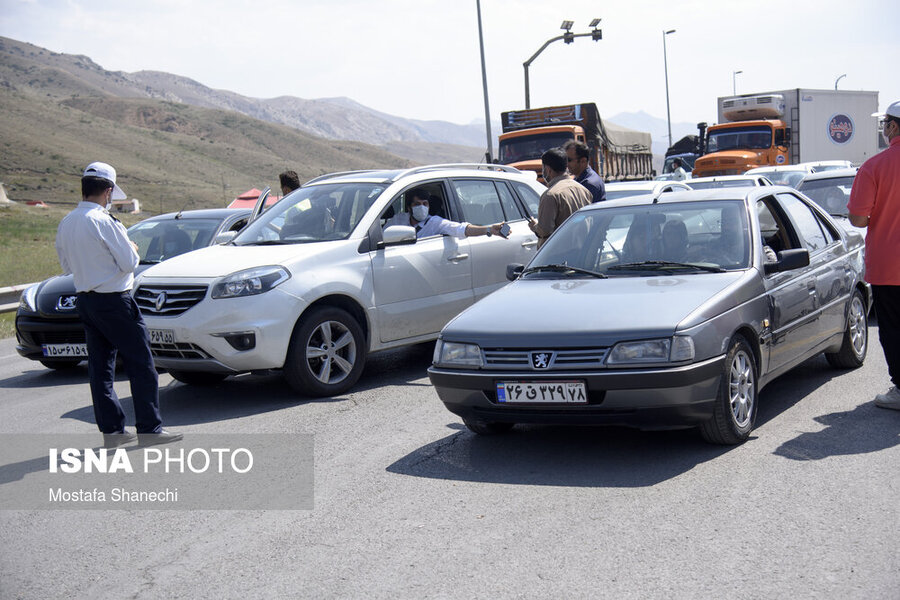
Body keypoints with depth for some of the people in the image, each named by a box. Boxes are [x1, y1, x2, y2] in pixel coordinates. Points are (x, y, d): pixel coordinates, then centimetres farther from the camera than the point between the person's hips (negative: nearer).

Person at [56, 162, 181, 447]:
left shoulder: (65, 223, 6)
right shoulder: (104, 222, -17)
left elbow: (67, 266, 16)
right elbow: (129, 262, -14)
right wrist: (132, 249, 5)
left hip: (85, 300, 8)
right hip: (114, 301, -8)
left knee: (100, 367, 11)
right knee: (140, 364, -1)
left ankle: (111, 429, 15)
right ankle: (149, 429, 0)